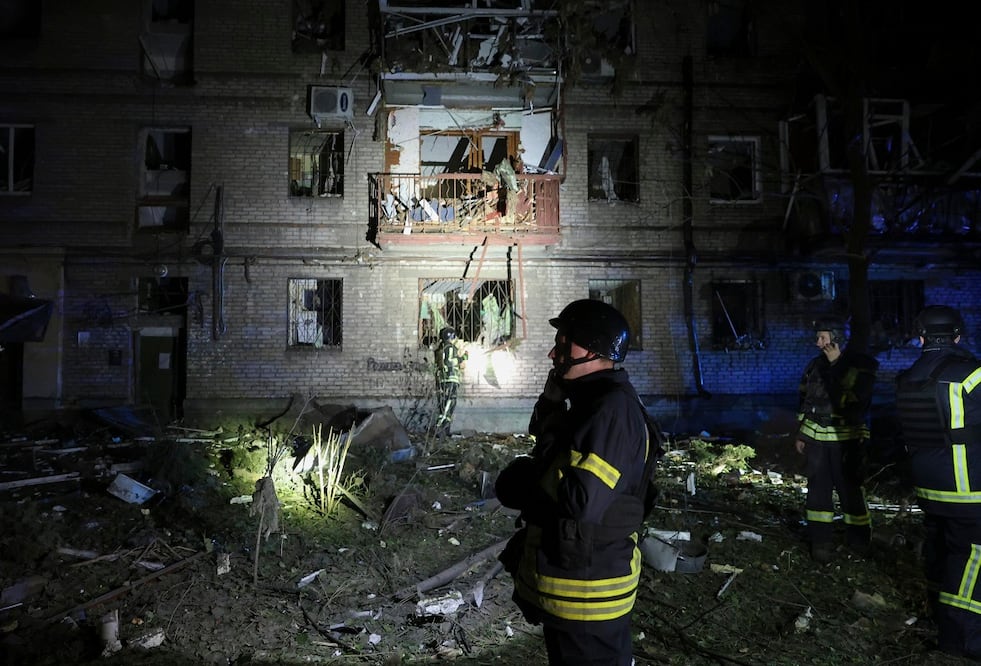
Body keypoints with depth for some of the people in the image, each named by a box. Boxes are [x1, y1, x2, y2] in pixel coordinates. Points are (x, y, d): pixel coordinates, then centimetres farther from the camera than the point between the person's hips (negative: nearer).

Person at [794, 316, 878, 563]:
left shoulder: (861, 366, -7)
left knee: (851, 489, 4)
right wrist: (800, 434, 15)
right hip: (816, 438, 4)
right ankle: (821, 541, 15)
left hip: (846, 439, -4)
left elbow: (852, 399, -21)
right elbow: (804, 401, 15)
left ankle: (858, 540, 23)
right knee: (818, 489, 6)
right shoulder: (815, 365, 9)